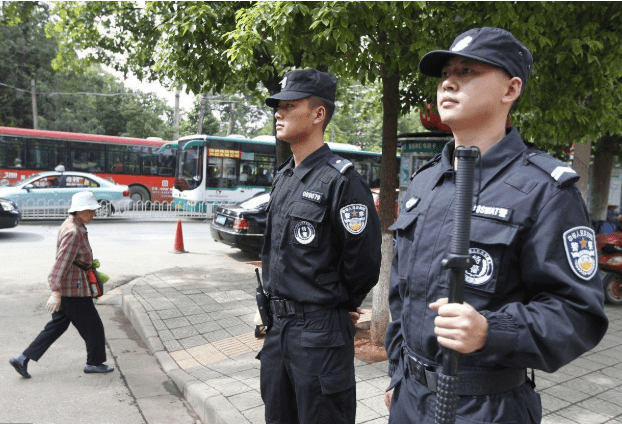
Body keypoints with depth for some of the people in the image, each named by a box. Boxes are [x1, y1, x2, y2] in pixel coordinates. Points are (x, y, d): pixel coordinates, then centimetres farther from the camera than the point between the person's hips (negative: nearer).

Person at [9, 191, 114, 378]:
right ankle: (94, 362, 21)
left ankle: (23, 359, 19)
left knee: (57, 325, 18)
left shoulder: (71, 225, 10)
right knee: (92, 326, 5)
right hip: (74, 290, -10)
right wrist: (56, 292, -28)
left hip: (65, 287, 10)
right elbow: (62, 263, -26)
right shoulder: (73, 232, -22)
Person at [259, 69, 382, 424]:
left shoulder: (342, 180, -18)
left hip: (321, 331, -8)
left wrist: (342, 304, -2)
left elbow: (364, 259, -18)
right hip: (279, 327, 8)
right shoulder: (283, 177, 9)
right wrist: (275, 307, 13)